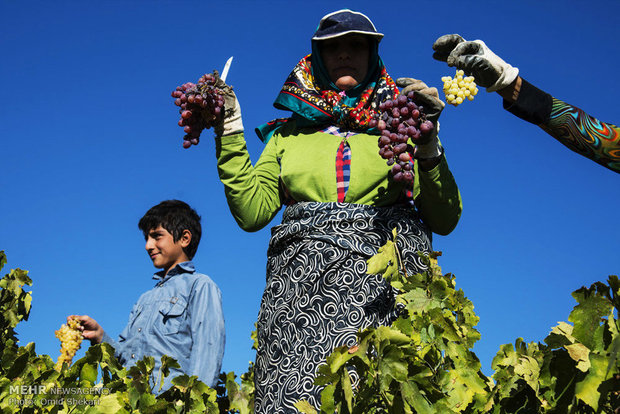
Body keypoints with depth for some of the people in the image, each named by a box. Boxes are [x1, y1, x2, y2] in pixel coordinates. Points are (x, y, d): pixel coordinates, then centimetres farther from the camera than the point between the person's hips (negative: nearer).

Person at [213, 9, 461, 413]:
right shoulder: (287, 134, 23)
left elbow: (445, 219, 10)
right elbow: (253, 212, 8)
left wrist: (428, 144, -2)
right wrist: (230, 133, 6)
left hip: (385, 278, 0)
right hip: (302, 280, 1)